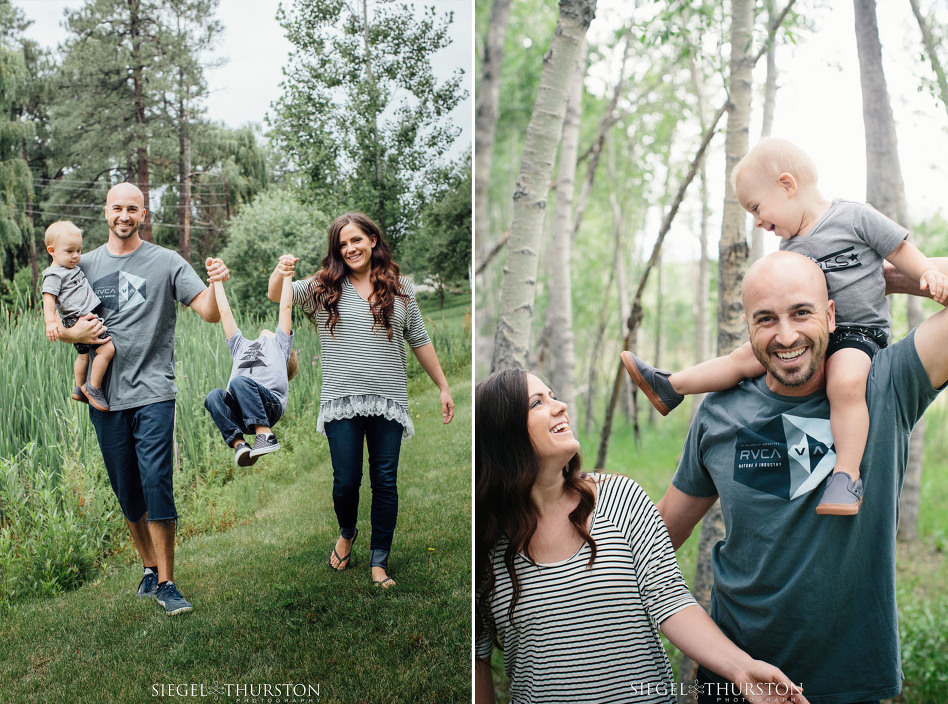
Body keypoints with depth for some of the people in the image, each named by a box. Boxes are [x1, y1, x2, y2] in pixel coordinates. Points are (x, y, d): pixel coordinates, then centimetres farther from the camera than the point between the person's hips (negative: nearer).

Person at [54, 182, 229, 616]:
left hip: (153, 392, -4)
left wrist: (218, 285, -26)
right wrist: (73, 333, -6)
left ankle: (166, 583, -1)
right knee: (127, 493, 11)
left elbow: (209, 314, -5)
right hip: (106, 397, 4)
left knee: (156, 486, -11)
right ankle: (149, 568, 28)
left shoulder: (166, 262, 1)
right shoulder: (85, 265, 10)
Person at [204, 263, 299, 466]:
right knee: (214, 396, -27)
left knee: (239, 381, -33)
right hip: (240, 415, 4)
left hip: (270, 404, -4)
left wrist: (286, 274, 34)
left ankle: (265, 435, -38)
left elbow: (286, 307, 27)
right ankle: (239, 444, -34)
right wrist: (217, 281, 48)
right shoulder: (241, 346, 40)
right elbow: (225, 312, 43)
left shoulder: (279, 343, 30)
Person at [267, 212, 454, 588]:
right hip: (342, 400, -1)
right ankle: (347, 534, 34)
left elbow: (419, 341, 14)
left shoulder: (400, 289, 8)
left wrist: (443, 387, 13)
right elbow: (278, 295, -7)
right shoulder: (324, 288, 4)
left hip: (388, 402, 1)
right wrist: (280, 273, -30)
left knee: (385, 483, 4)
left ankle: (379, 561, 18)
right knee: (346, 482, 2)